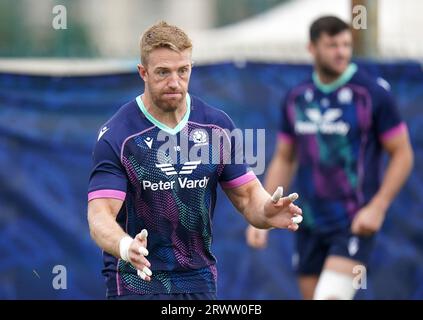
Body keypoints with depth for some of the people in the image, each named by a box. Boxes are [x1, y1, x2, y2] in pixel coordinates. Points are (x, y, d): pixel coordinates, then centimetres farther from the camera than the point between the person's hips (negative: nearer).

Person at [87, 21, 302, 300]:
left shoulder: (218, 126, 2)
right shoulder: (117, 135, -11)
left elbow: (246, 194, 7)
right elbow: (100, 214, -18)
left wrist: (266, 212, -17)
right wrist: (126, 247, -40)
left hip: (200, 283, 4)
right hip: (135, 284, -4)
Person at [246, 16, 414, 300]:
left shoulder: (373, 93, -7)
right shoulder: (296, 98, 7)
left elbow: (402, 154, -4)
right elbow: (283, 161, 16)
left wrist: (377, 207, -15)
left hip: (354, 223, -5)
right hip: (309, 223, 5)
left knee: (330, 296, -21)